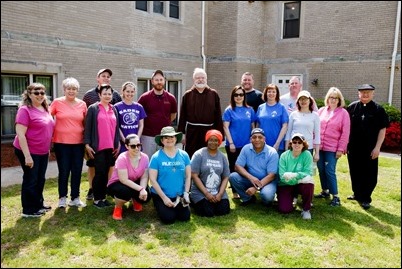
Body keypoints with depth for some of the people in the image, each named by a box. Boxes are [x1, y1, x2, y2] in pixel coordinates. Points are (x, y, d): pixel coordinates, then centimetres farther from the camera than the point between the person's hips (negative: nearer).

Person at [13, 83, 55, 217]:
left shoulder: (45, 109, 7)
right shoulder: (25, 110, -16)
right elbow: (20, 134, -20)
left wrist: (48, 148, 17)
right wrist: (27, 155, -23)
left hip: (43, 152, 8)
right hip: (29, 151, -7)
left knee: (40, 179, 18)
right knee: (30, 180, 3)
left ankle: (39, 204, 34)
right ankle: (28, 210, 17)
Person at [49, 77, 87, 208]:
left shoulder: (82, 104, 4)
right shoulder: (57, 102, -2)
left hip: (78, 143, 2)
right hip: (61, 143, -2)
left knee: (77, 171, 8)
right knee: (64, 171, 5)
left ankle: (75, 198, 21)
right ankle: (62, 197, 21)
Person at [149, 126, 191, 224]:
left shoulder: (184, 155, 1)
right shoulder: (156, 157, -9)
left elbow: (188, 176, 5)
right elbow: (153, 179, -11)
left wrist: (186, 193, -7)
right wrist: (164, 197, -15)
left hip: (180, 195, 3)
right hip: (160, 195, -3)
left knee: (185, 217, -10)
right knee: (169, 219, -17)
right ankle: (161, 208, 17)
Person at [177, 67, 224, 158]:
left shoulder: (214, 94, 4)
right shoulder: (187, 95, 4)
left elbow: (218, 116, 3)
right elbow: (182, 116, 3)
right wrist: (182, 133, -1)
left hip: (209, 131, 0)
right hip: (192, 132, 0)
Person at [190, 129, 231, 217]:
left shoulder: (223, 157, 6)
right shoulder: (199, 154, -7)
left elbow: (225, 177, 5)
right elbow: (194, 176, -12)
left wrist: (220, 194, -9)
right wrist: (206, 193, -15)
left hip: (218, 192, 4)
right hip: (201, 192, -3)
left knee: (224, 211, -15)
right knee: (208, 212, -20)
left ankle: (213, 202, 16)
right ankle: (194, 201, 10)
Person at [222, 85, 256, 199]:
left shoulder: (250, 110, 7)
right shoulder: (229, 110, -1)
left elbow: (252, 126, 11)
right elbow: (225, 127, -5)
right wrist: (231, 143, -11)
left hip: (247, 145, 3)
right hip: (234, 145, -2)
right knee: (234, 168, 7)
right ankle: (235, 191, 18)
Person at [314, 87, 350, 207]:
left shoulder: (343, 113, -3)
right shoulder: (321, 111, 7)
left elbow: (345, 133, -5)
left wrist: (341, 149, -8)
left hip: (332, 148, -4)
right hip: (320, 146, 4)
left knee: (330, 171, -5)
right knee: (321, 170, 10)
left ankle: (335, 196, 5)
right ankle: (325, 191, 26)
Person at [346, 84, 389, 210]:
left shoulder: (379, 110, -2)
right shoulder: (352, 107, 1)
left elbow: (382, 129, -2)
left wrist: (377, 147, -9)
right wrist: (344, 144, 3)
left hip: (370, 149, -2)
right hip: (353, 148, 2)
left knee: (370, 175, 4)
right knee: (355, 173, 13)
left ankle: (365, 198, 16)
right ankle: (357, 194, 30)